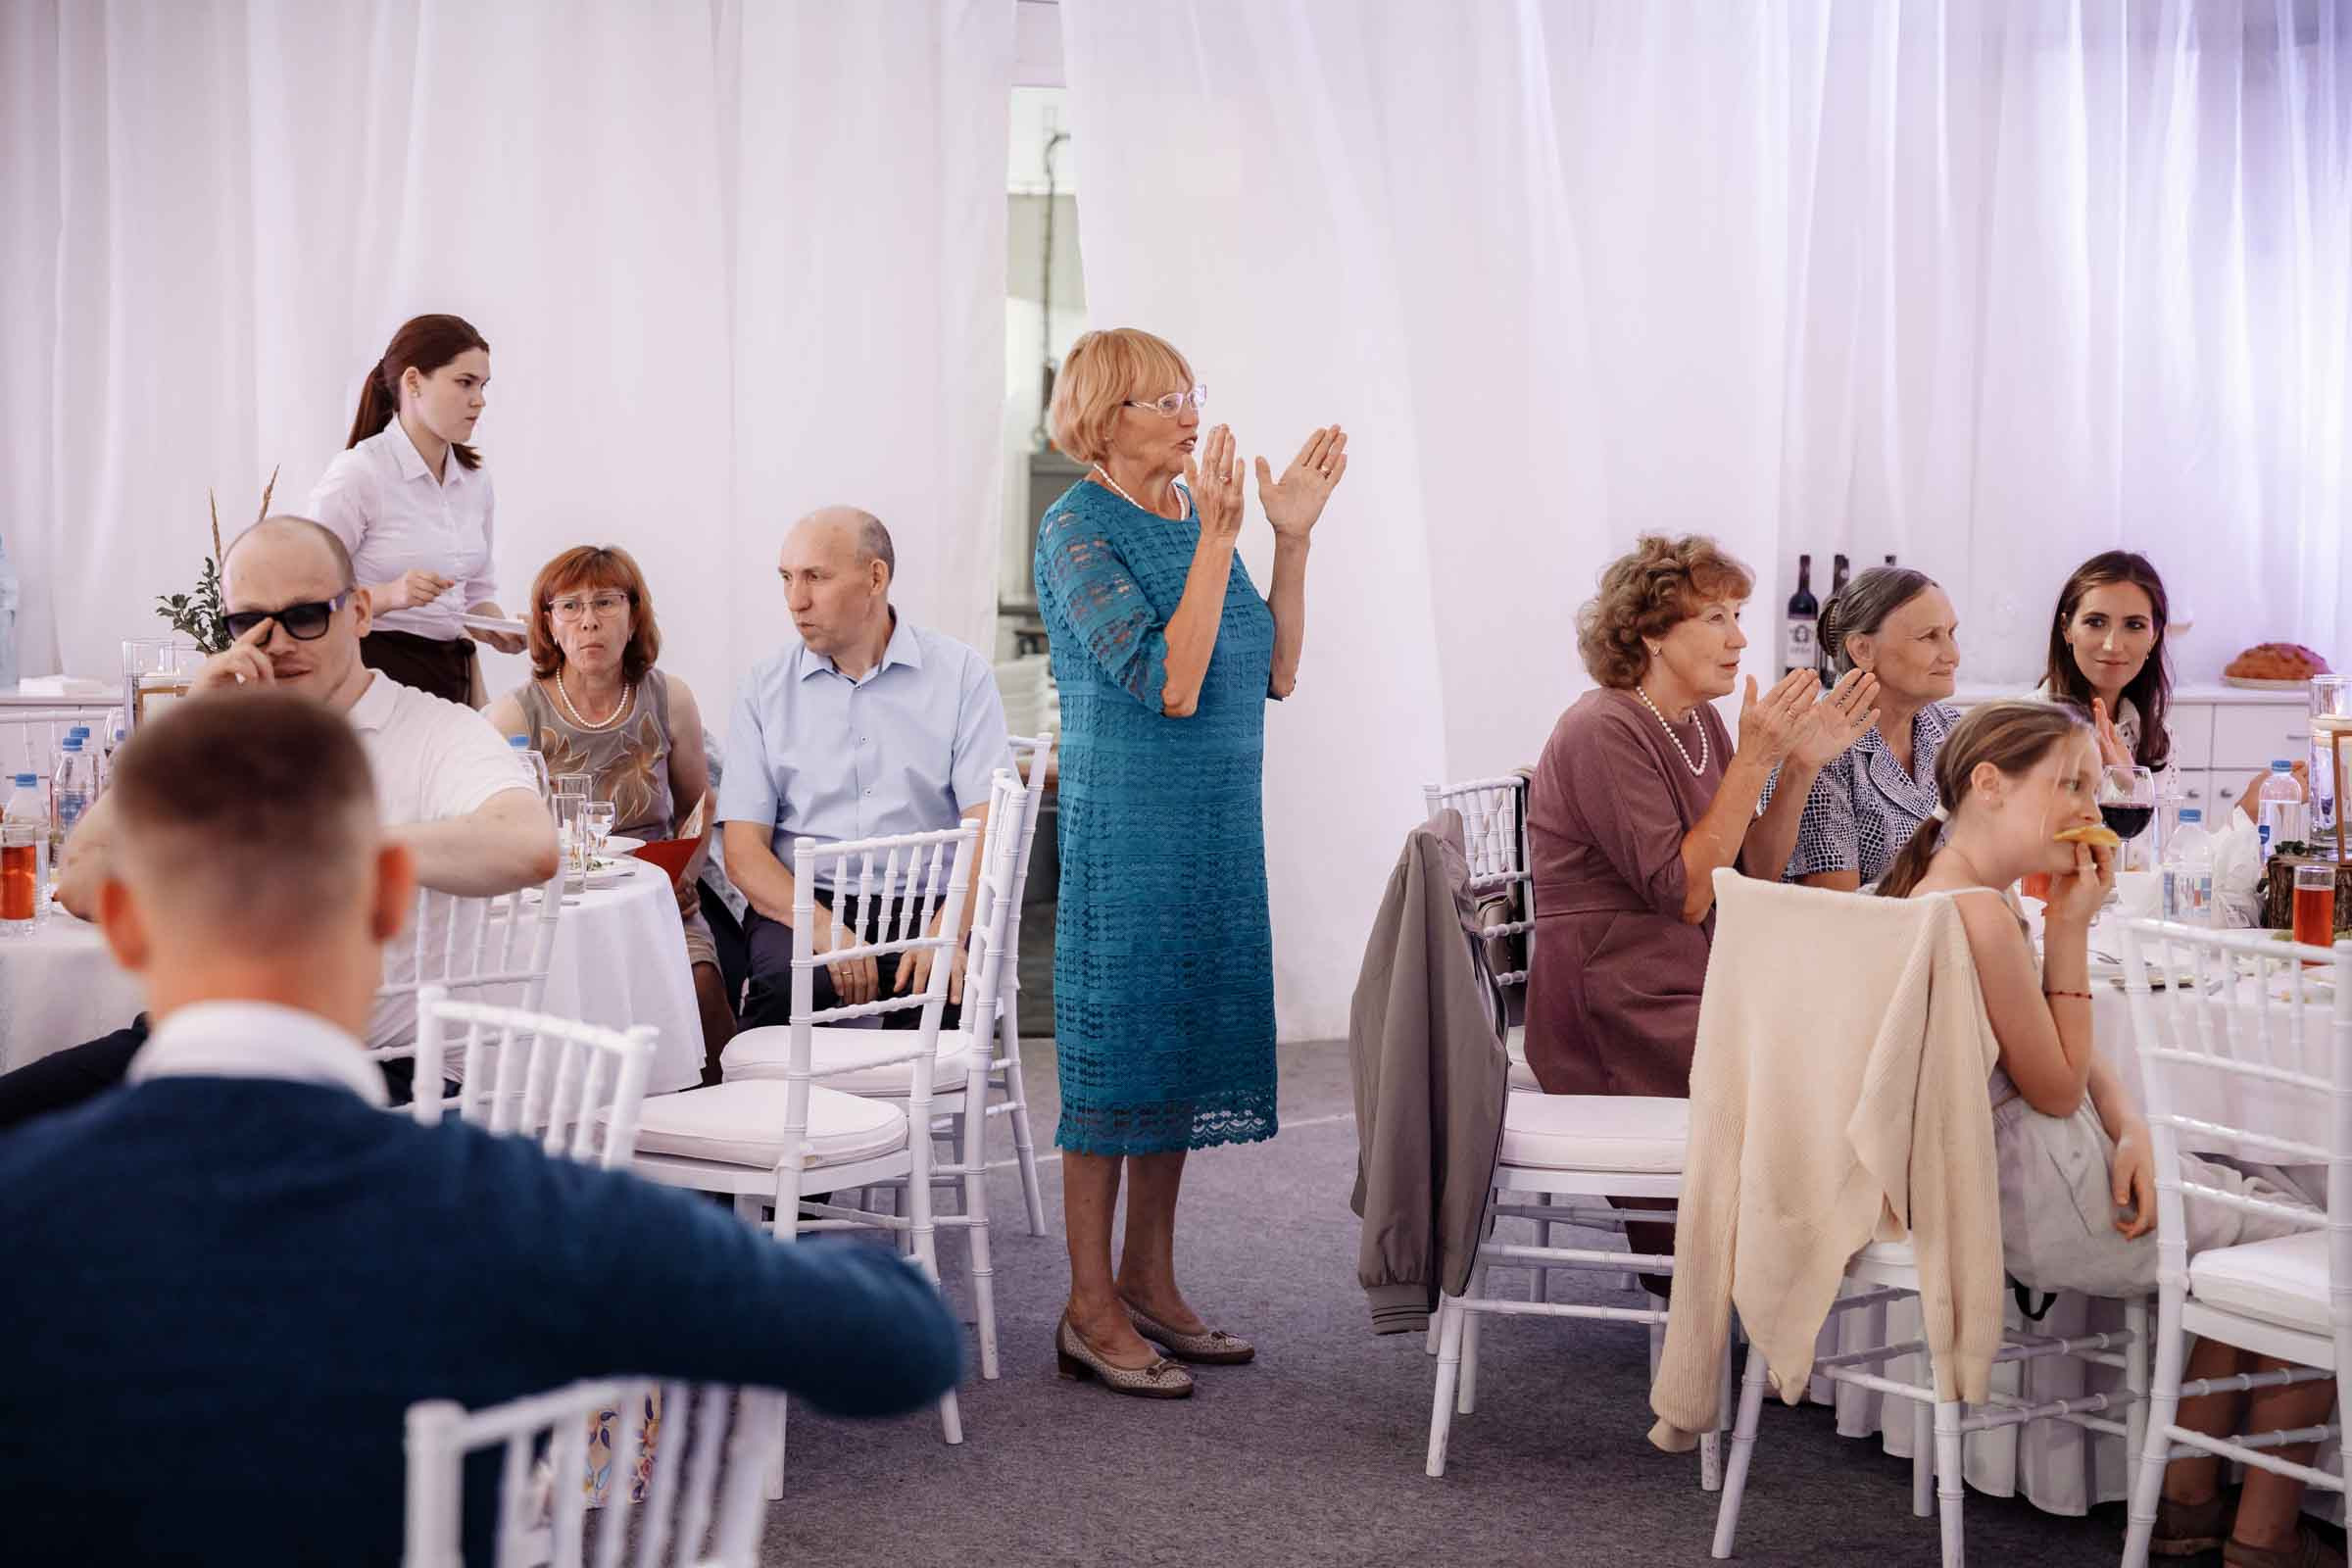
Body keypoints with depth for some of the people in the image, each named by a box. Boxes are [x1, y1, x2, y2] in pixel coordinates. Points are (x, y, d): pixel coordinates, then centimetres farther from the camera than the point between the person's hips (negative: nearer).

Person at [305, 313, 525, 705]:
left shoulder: (474, 480, 11)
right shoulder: (357, 472, -9)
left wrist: (497, 629, 0)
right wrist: (390, 595, -27)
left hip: (453, 673, 6)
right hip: (376, 671, -6)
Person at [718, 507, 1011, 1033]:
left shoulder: (960, 674, 5)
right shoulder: (767, 687, 10)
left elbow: (989, 829, -4)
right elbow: (743, 850, 2)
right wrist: (826, 931, -17)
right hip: (802, 904, 1)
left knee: (939, 981, -32)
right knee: (783, 978, -32)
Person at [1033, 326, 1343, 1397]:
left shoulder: (1192, 517, 11)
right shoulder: (1078, 529, -12)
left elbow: (1275, 674, 8)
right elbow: (1169, 685, -22)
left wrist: (1293, 538, 1)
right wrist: (1219, 541, -23)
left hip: (1216, 827, 8)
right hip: (1125, 826, -8)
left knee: (1183, 1044, 12)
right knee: (1116, 1046, -2)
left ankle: (1149, 1283, 22)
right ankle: (1092, 1311, 6)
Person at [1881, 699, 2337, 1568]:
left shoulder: (1936, 895, 8)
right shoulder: (1982, 912, -25)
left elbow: (2080, 1056, 12)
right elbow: (2058, 1089, -16)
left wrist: (2132, 1129, -6)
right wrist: (2070, 928, -15)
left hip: (2001, 1180, 10)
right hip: (2048, 1202, -10)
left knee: (2259, 1207, 22)